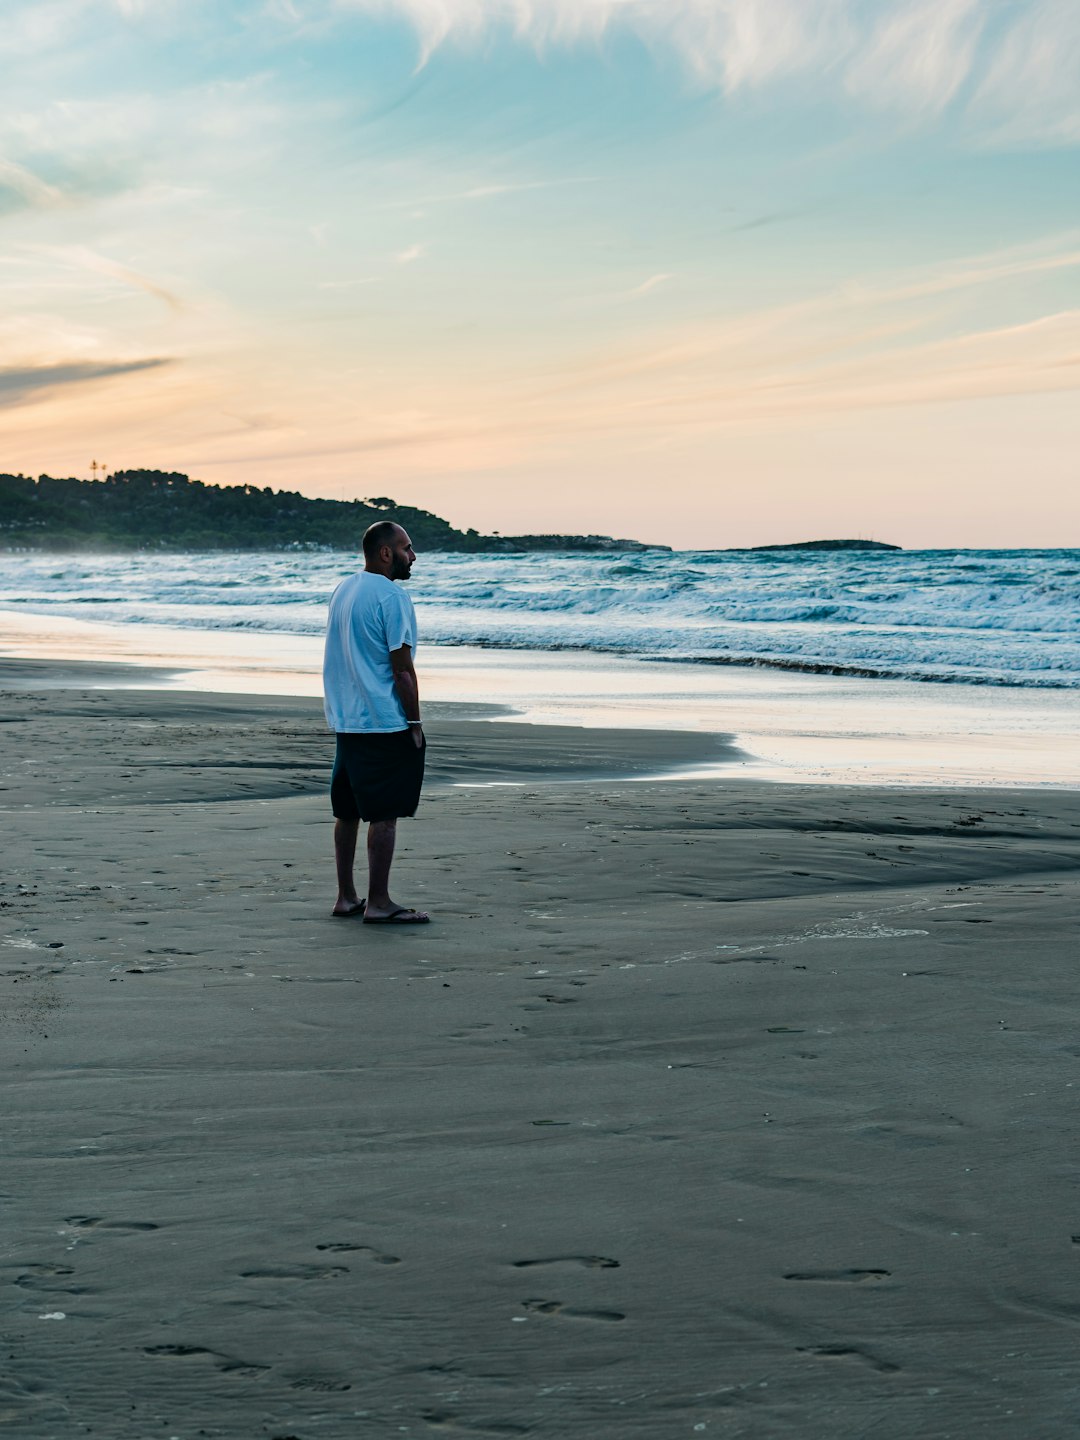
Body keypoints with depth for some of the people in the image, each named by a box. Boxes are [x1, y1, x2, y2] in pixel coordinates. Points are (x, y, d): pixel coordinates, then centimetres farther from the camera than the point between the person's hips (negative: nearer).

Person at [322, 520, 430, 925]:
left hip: (345, 721, 9)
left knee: (347, 811, 12)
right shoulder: (391, 597, -14)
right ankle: (378, 903, -2)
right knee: (384, 814, -4)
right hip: (386, 723, -9)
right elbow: (402, 668, -16)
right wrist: (415, 724, -10)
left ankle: (346, 897, 18)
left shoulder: (341, 592, 14)